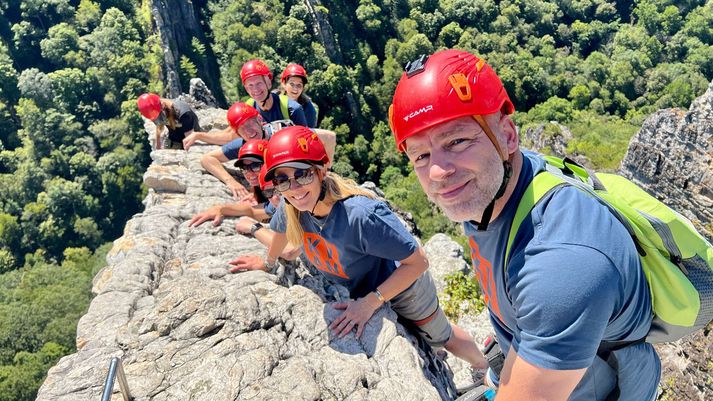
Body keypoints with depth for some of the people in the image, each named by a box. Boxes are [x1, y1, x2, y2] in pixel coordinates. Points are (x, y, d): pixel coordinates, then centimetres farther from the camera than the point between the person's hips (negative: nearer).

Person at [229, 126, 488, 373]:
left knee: (442, 338, 20)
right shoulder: (292, 207, -24)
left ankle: (487, 367, 51)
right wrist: (268, 263, 19)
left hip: (401, 285, -5)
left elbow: (418, 262, -34)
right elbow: (281, 228, 3)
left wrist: (371, 301, -35)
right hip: (357, 289, 5)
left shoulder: (360, 214, -43)